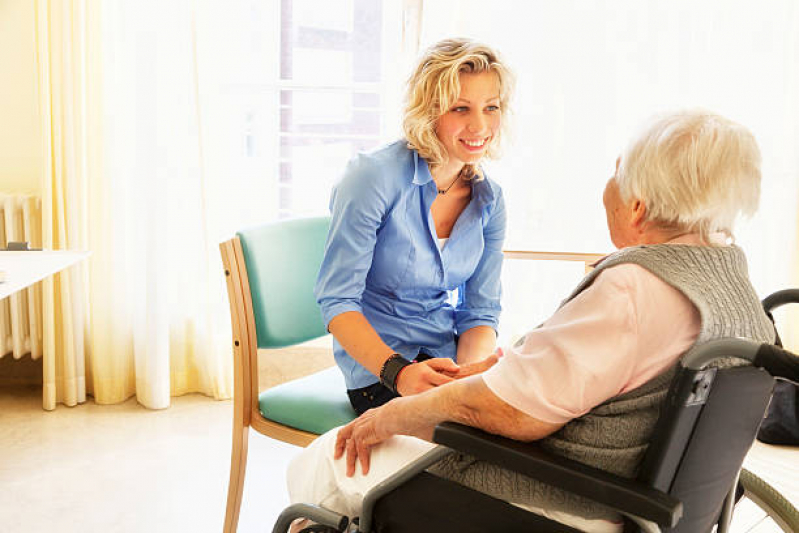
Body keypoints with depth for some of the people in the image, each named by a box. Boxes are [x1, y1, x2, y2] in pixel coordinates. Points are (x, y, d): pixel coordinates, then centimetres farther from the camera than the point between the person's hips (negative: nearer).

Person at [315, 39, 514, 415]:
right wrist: (398, 372, -31)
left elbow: (481, 310, 4)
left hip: (451, 359, 6)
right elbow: (336, 300, -15)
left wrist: (470, 368, -19)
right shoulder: (373, 176, -14)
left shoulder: (489, 200, 4)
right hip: (377, 371, -6)